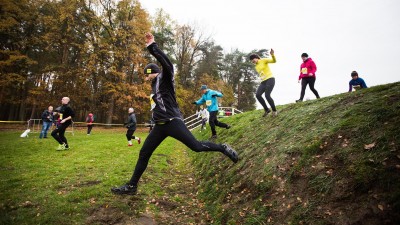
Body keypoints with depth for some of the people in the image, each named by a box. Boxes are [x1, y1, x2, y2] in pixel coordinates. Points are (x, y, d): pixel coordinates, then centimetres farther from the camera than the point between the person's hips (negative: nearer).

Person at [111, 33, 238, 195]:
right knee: (144, 154, 8)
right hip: (160, 125, 9)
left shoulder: (164, 79, -2)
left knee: (196, 146, -14)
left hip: (172, 122, -9)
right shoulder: (155, 85, 23)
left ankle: (223, 148, 9)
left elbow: (168, 65, -22)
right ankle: (131, 186, 18)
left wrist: (152, 46, -22)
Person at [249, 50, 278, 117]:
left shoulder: (264, 60, 1)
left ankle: (274, 110, -1)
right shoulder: (256, 67, 21)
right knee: (258, 95, -14)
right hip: (263, 82, 7)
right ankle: (266, 109, 0)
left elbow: (274, 61, -13)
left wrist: (272, 54, -31)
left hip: (270, 79, -7)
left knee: (267, 95, -21)